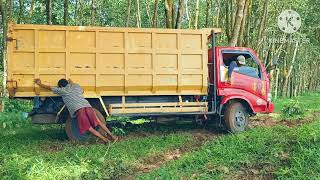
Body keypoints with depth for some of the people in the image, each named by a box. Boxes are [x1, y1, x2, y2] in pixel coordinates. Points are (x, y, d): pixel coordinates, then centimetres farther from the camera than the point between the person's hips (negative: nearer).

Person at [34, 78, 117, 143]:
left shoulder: (62, 90, 18)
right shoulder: (76, 87, 28)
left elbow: (49, 88, 27)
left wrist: (39, 84, 42)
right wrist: (72, 83, 58)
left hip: (78, 109, -4)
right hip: (87, 106, 4)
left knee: (89, 128, 2)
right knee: (98, 122, 13)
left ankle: (104, 139, -6)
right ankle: (111, 135, 6)